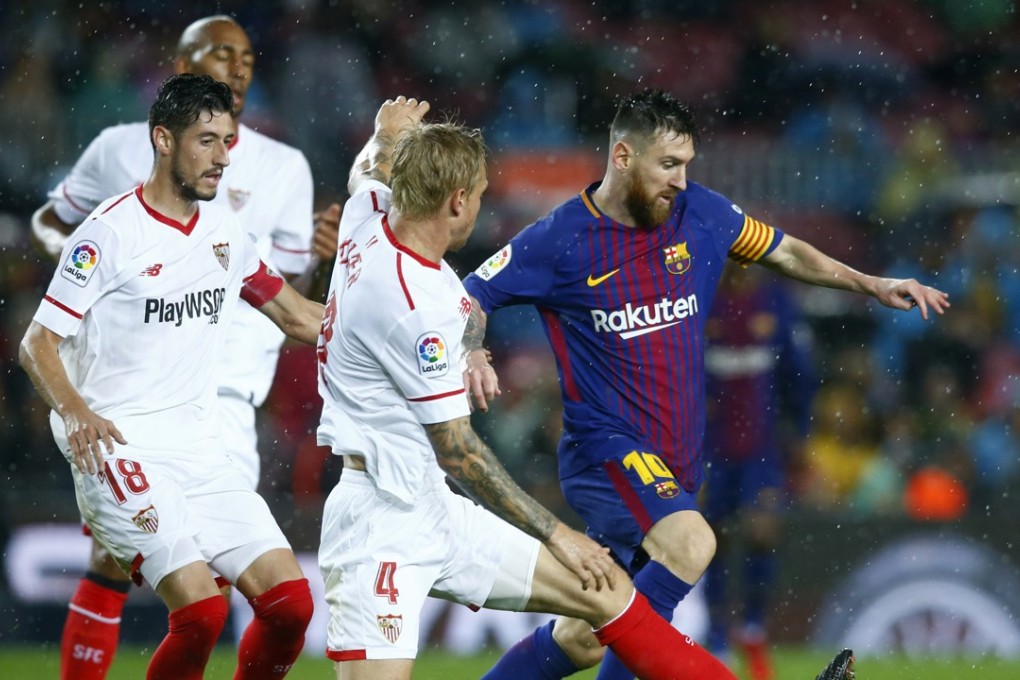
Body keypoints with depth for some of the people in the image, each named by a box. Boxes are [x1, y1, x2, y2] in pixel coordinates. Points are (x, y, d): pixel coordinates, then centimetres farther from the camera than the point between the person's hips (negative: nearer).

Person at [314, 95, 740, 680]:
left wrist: (389, 137, 53)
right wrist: (555, 533, -7)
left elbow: (369, 172, 32)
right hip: (382, 519, -11)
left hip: (437, 511, 11)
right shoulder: (414, 305, -22)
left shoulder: (370, 216, 3)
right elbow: (458, 451, -16)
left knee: (604, 589, 9)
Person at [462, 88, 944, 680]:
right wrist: (474, 356, -20)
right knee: (691, 543, -32)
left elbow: (783, 251, 19)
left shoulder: (700, 213, 4)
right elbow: (471, 296, 0)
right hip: (606, 447, -6)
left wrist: (872, 285, 14)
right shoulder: (561, 239, -9)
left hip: (677, 461, 6)